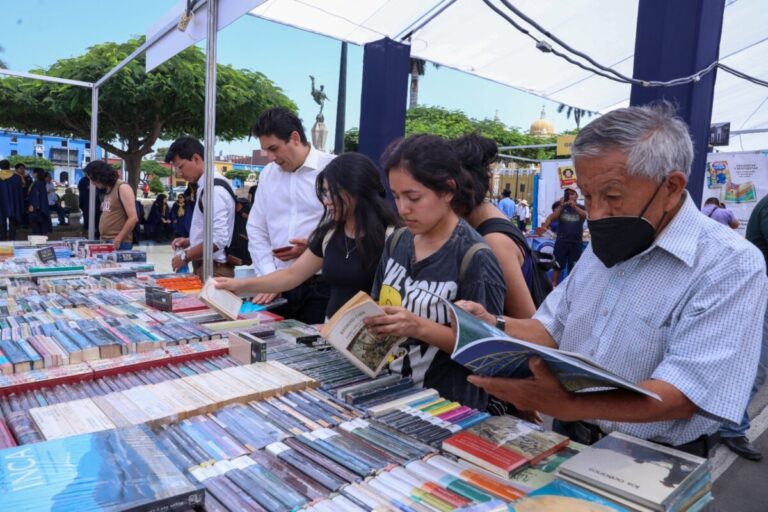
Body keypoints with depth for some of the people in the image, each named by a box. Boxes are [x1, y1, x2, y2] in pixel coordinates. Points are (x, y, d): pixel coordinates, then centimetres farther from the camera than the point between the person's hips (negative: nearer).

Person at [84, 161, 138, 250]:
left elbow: (133, 218, -16)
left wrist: (118, 240, -17)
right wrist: (102, 238, 10)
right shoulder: (107, 190, 15)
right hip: (105, 242, 7)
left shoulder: (122, 188, -9)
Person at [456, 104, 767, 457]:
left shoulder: (731, 267, -14)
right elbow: (553, 330, 12)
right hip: (570, 440, 5)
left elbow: (683, 395, -23)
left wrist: (567, 404, -35)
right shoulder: (603, 248, 8)